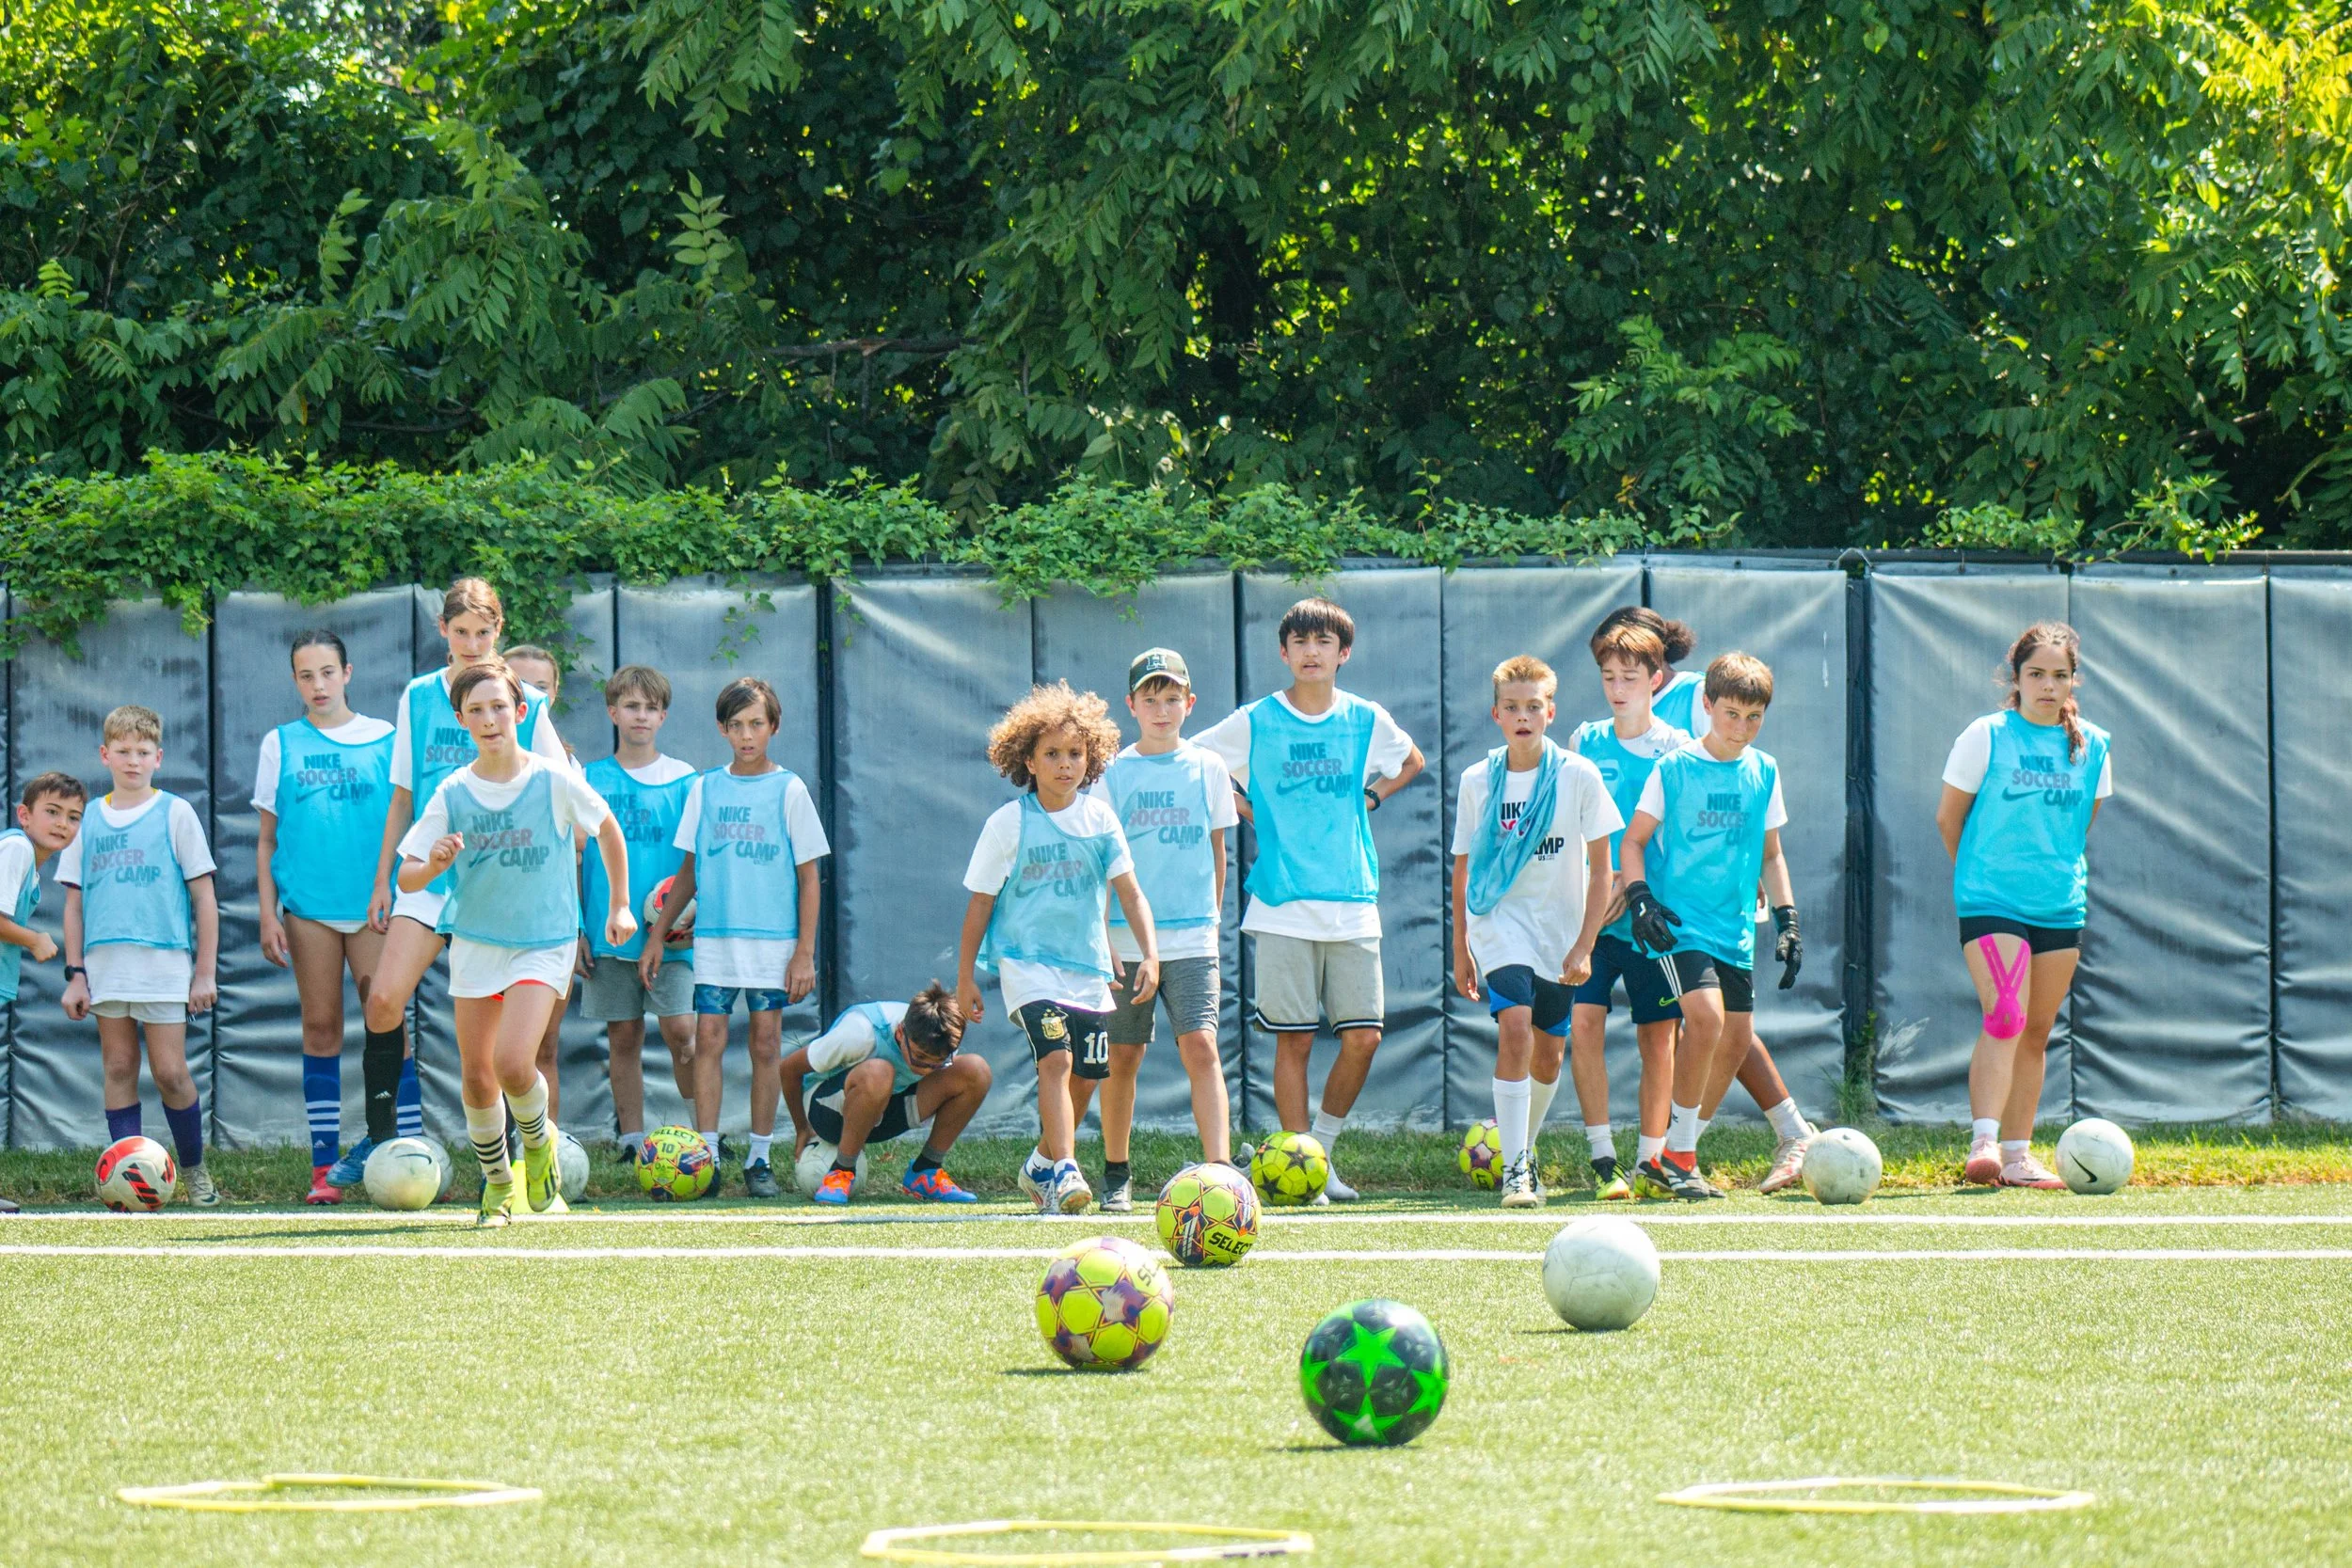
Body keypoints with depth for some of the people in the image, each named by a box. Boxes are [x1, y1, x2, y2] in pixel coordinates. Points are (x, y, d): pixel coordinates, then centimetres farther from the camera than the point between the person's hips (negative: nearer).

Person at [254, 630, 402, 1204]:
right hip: (307, 904, 1)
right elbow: (267, 839, 11)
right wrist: (268, 914, 4)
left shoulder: (385, 740, 5)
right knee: (320, 1028, 3)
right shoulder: (281, 745, 9)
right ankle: (324, 1167, 4)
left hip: (373, 904, -1)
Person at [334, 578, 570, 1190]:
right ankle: (379, 1134, 0)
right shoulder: (420, 698, 6)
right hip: (428, 874, 2)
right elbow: (403, 795, 13)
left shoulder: (526, 705, 0)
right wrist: (383, 878, 11)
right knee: (383, 1000, -12)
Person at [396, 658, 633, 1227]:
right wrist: (434, 864, -23)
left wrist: (619, 905, 13)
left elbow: (608, 828, 10)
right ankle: (496, 1181, 25)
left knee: (512, 1061, -21)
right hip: (475, 941, 3)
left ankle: (539, 1142, 10)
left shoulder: (555, 781, -9)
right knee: (476, 1074, 3)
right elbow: (407, 879, -1)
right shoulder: (452, 793, -3)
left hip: (545, 944, -3)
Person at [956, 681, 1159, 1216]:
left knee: (1082, 1072, 9)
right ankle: (1063, 1171, -26)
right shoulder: (1009, 823, -4)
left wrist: (1150, 953, -11)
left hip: (1088, 965, 4)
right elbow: (980, 902, 3)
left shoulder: (1100, 820, 4)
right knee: (1056, 1057, -23)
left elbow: (1129, 891, 3)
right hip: (1027, 961, -4)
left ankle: (1041, 1167, 32)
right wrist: (965, 978, 4)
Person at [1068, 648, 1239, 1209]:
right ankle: (1116, 1176, 20)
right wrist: (1102, 940, -4)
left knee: (1200, 1046, -13)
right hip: (1125, 939, 0)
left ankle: (1220, 1169, -20)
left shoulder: (1208, 770, 7)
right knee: (1122, 1057, 6)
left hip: (1192, 938, 0)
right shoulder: (1113, 773, 3)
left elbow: (1216, 852, 15)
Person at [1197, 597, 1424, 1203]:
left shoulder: (1365, 720, 7)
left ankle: (1323, 1144, 16)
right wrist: (1247, 809, 4)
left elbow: (1411, 762, 26)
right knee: (1293, 1038, -3)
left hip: (1353, 906, 2)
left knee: (1363, 1035, -3)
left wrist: (1367, 797, 10)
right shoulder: (1256, 722, 1)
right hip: (1283, 905, -2)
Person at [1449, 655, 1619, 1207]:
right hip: (1498, 923, -1)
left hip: (1559, 932, 1)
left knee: (1547, 1058, 9)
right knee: (1514, 1028, -23)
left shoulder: (1578, 776, -5)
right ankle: (1514, 1168, -20)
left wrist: (1584, 946, -8)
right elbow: (1463, 868, 9)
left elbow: (1601, 867, -1)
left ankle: (1523, 1145, 37)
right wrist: (1460, 950, 10)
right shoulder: (1477, 781, -1)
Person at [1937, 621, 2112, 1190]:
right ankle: (1983, 1143, -24)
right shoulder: (1985, 737, -5)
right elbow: (1948, 817, 4)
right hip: (1990, 904, -5)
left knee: (2036, 1032, 9)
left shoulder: (2092, 746, 5)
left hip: (2062, 905, 5)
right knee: (2004, 1019, -19)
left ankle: (2017, 1154, 15)